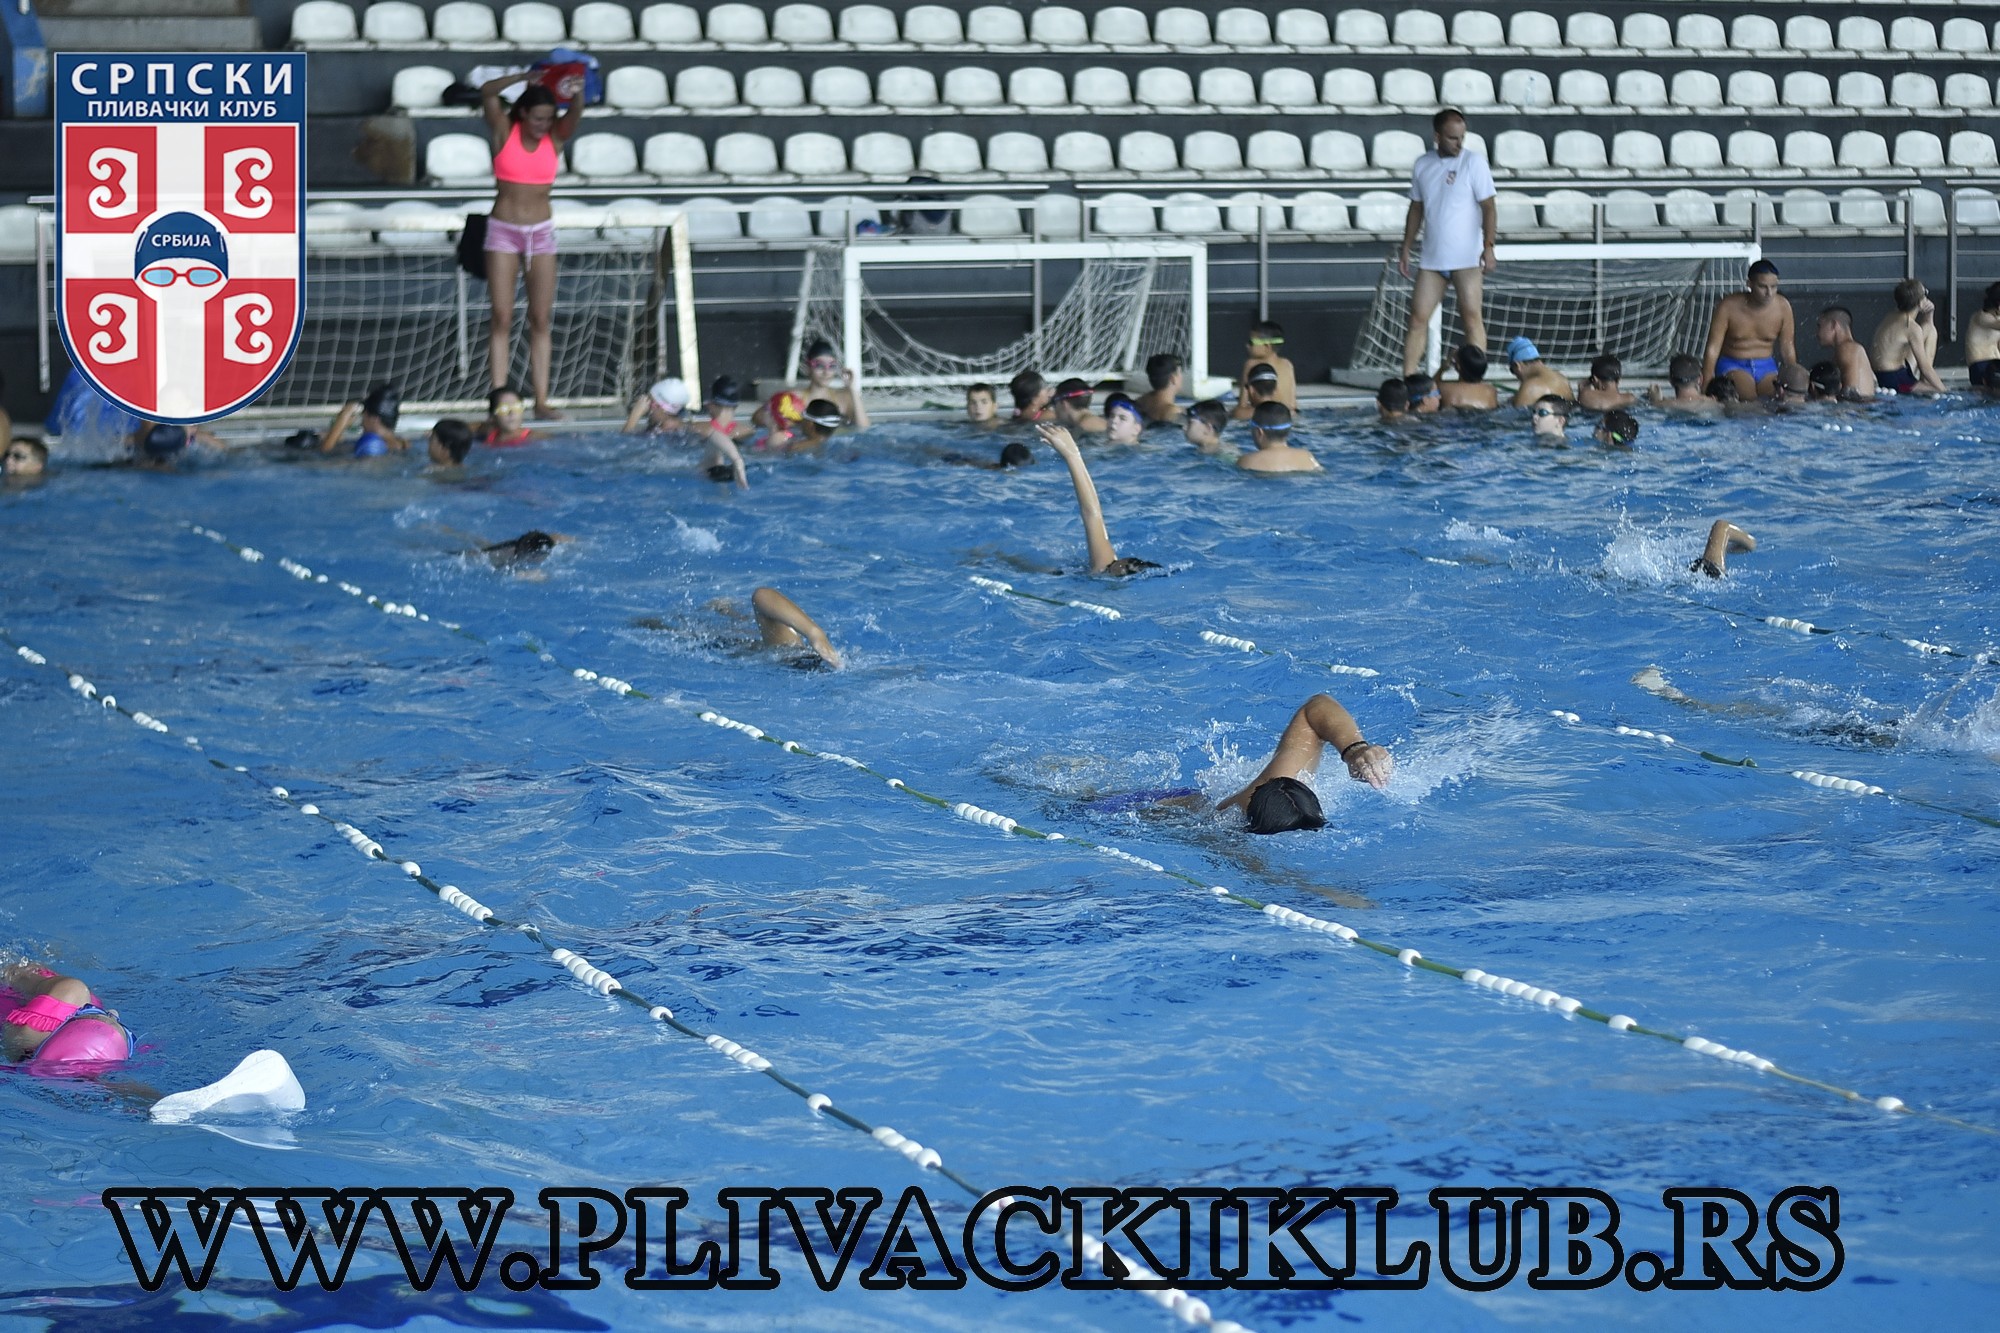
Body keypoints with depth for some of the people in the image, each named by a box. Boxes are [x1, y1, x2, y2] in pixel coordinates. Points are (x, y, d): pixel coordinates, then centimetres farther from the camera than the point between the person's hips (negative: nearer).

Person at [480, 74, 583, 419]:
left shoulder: (556, 137, 0)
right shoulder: (504, 132, -4)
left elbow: (576, 113, -19)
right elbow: (487, 92, -17)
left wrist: (576, 92, -40)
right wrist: (524, 77, -25)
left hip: (542, 232, 2)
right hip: (503, 231, -2)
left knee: (540, 319, 2)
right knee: (502, 318, -5)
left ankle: (541, 400, 1)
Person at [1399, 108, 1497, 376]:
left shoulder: (1474, 162, -5)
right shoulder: (1422, 165, 8)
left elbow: (1489, 207, -8)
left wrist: (1488, 246, -18)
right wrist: (1406, 248, 14)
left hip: (1468, 258, -4)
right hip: (1431, 258, 5)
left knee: (1472, 318, -6)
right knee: (1418, 318, 3)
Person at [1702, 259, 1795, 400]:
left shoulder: (1782, 307, -5)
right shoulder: (1729, 306, -12)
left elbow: (1788, 349, 5)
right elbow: (1713, 348, -11)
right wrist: (1707, 386, -18)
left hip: (1766, 367, 3)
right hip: (1733, 366, -3)